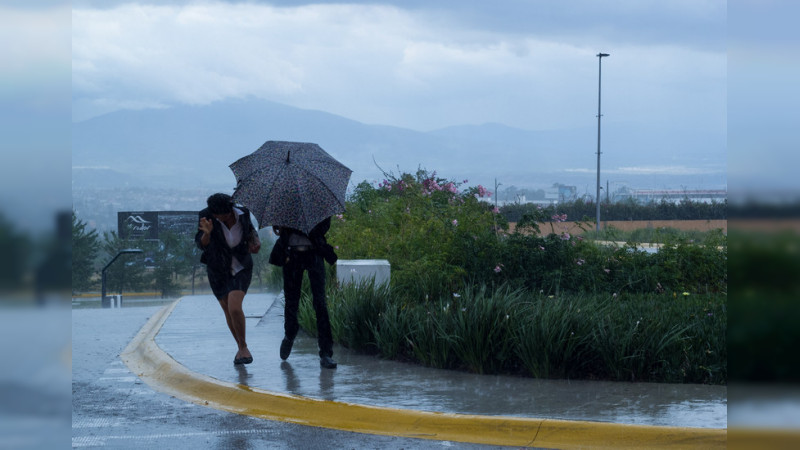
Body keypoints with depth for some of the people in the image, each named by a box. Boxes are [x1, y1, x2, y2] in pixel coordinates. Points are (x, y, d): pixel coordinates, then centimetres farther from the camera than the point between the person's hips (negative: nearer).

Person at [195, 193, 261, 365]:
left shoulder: (243, 214, -17)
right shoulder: (206, 216, -21)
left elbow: (252, 227, 6)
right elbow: (201, 244, -28)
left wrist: (255, 241, -13)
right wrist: (207, 233, -48)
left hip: (241, 268, -1)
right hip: (218, 270, 2)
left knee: (234, 307, -20)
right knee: (229, 312, 9)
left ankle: (244, 346, 0)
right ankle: (241, 348, 31)